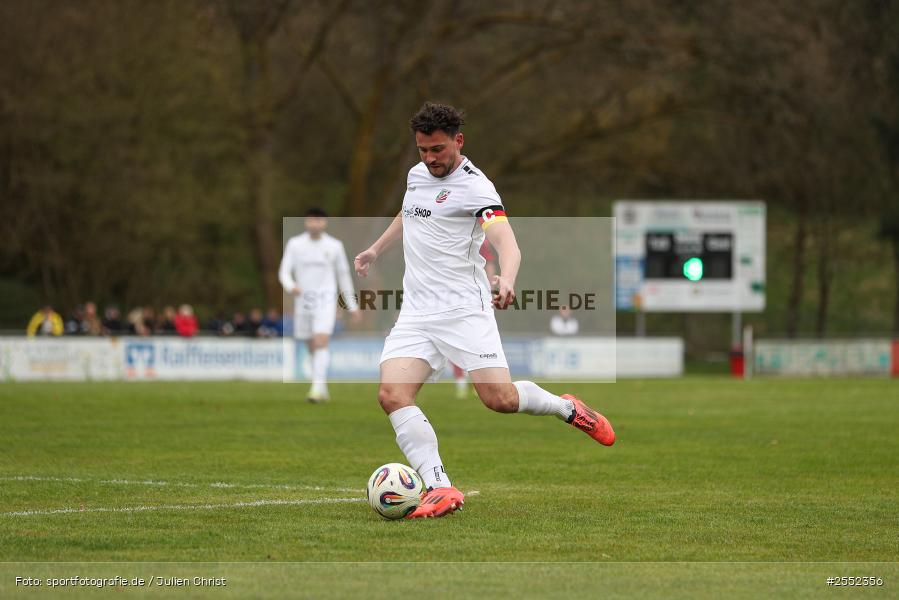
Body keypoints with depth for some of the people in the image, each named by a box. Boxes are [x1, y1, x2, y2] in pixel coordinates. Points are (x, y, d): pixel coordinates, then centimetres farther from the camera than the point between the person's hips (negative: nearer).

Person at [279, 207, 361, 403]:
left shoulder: (334, 246, 1)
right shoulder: (295, 244, 1)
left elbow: (344, 275, 11)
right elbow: (284, 272, -1)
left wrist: (352, 306, 13)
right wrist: (290, 286, -25)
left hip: (325, 301, -2)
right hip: (303, 299, 2)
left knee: (321, 343, -20)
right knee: (312, 348, 10)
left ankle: (317, 389, -25)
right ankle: (323, 389, 27)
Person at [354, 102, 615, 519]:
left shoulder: (474, 186, -10)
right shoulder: (417, 174, 13)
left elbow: (506, 241, -25)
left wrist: (507, 279, -45)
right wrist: (375, 250, 45)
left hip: (463, 309, -6)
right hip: (415, 312, 6)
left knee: (500, 398, -15)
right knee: (392, 395, -17)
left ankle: (567, 408, 18)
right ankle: (440, 489, -20)